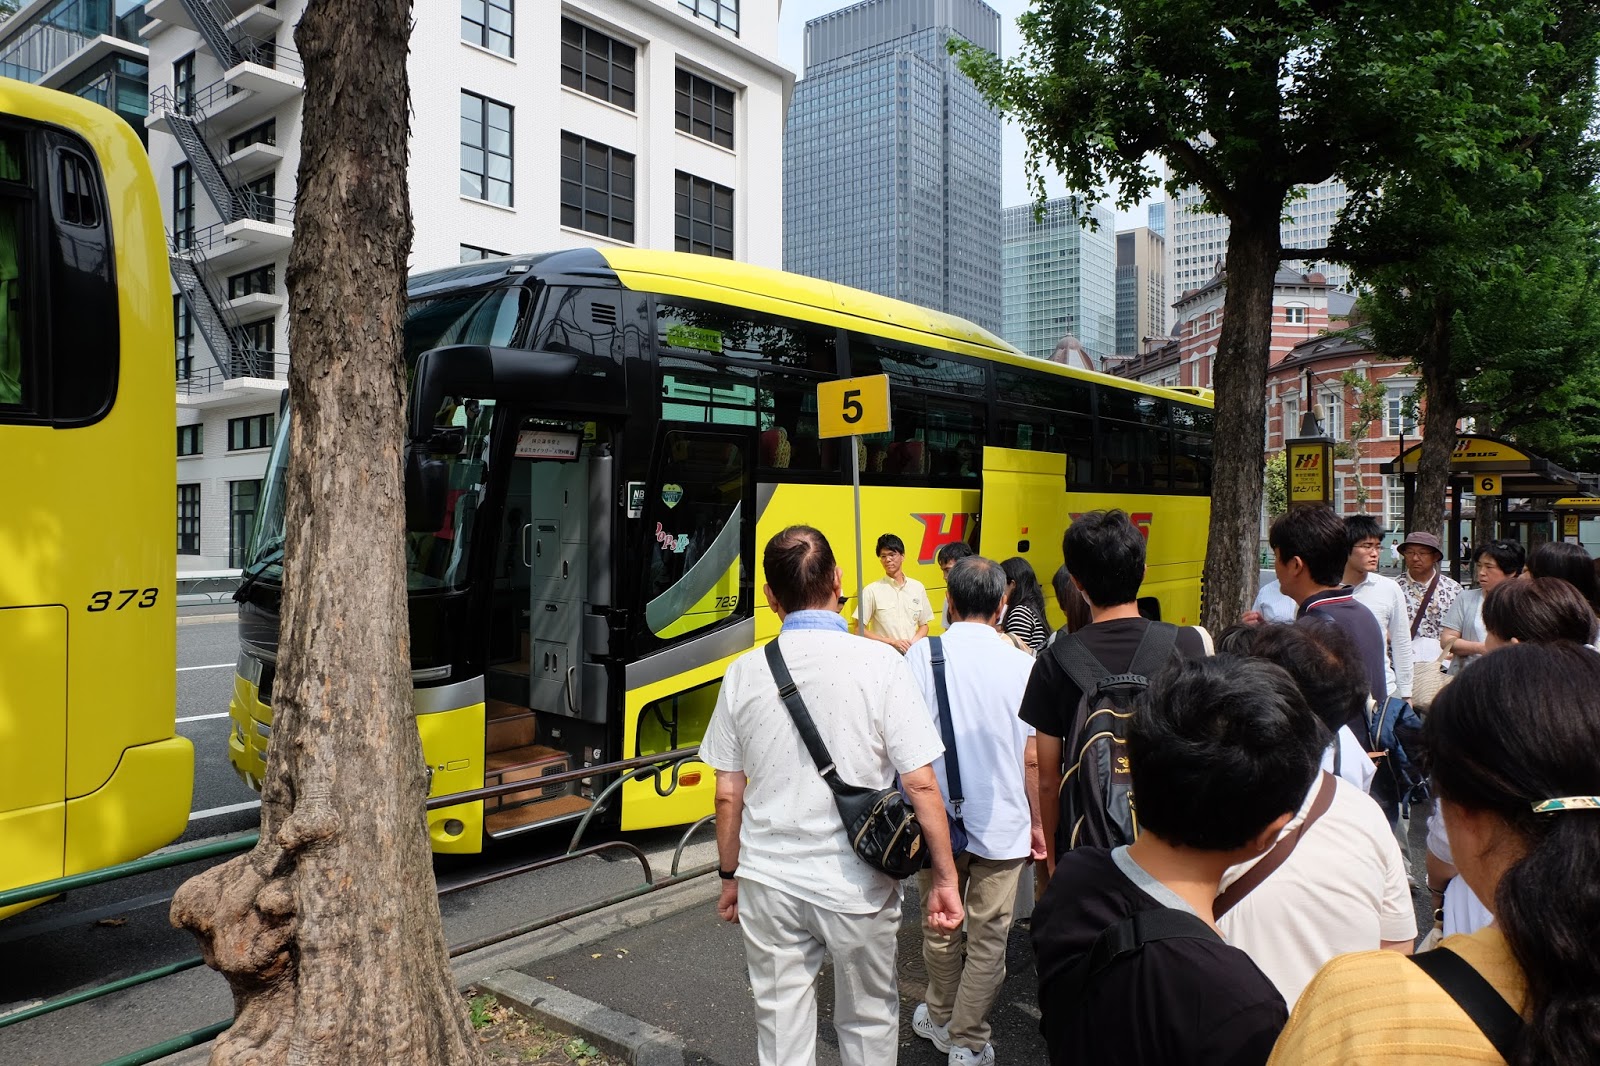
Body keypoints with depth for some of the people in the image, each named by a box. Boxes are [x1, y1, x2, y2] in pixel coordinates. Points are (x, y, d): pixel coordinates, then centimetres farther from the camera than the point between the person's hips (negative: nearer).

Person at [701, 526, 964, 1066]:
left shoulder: (744, 672, -6)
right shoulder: (879, 663, -13)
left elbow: (728, 793, 0)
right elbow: (921, 783, -12)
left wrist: (730, 876, 14)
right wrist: (945, 879, -1)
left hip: (768, 882, 2)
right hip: (857, 886, -1)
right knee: (868, 1020, 21)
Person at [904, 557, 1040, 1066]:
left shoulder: (921, 656, -11)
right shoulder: (1022, 665, -9)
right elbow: (1033, 758, -3)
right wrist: (1037, 823, 11)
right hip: (1002, 826, -1)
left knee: (940, 927, 20)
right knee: (988, 939, 13)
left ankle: (940, 1018, 39)